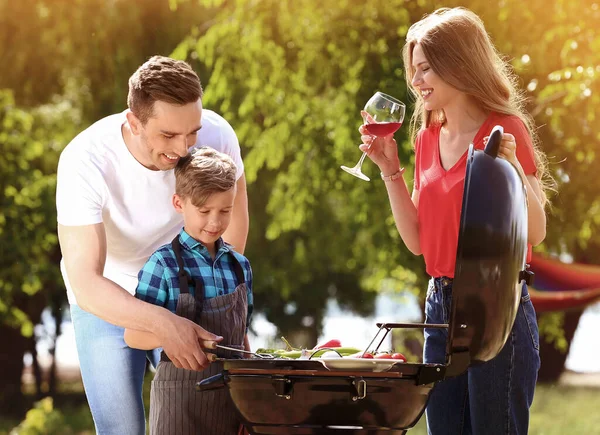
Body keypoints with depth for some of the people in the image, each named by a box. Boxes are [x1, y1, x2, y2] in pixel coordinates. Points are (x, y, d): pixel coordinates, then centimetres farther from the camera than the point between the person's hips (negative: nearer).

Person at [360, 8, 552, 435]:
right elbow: (417, 240, 12)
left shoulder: (506, 130, -9)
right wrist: (390, 170, 5)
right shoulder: (428, 137, 11)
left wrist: (511, 166, -27)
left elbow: (535, 233, -13)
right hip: (441, 305, 7)